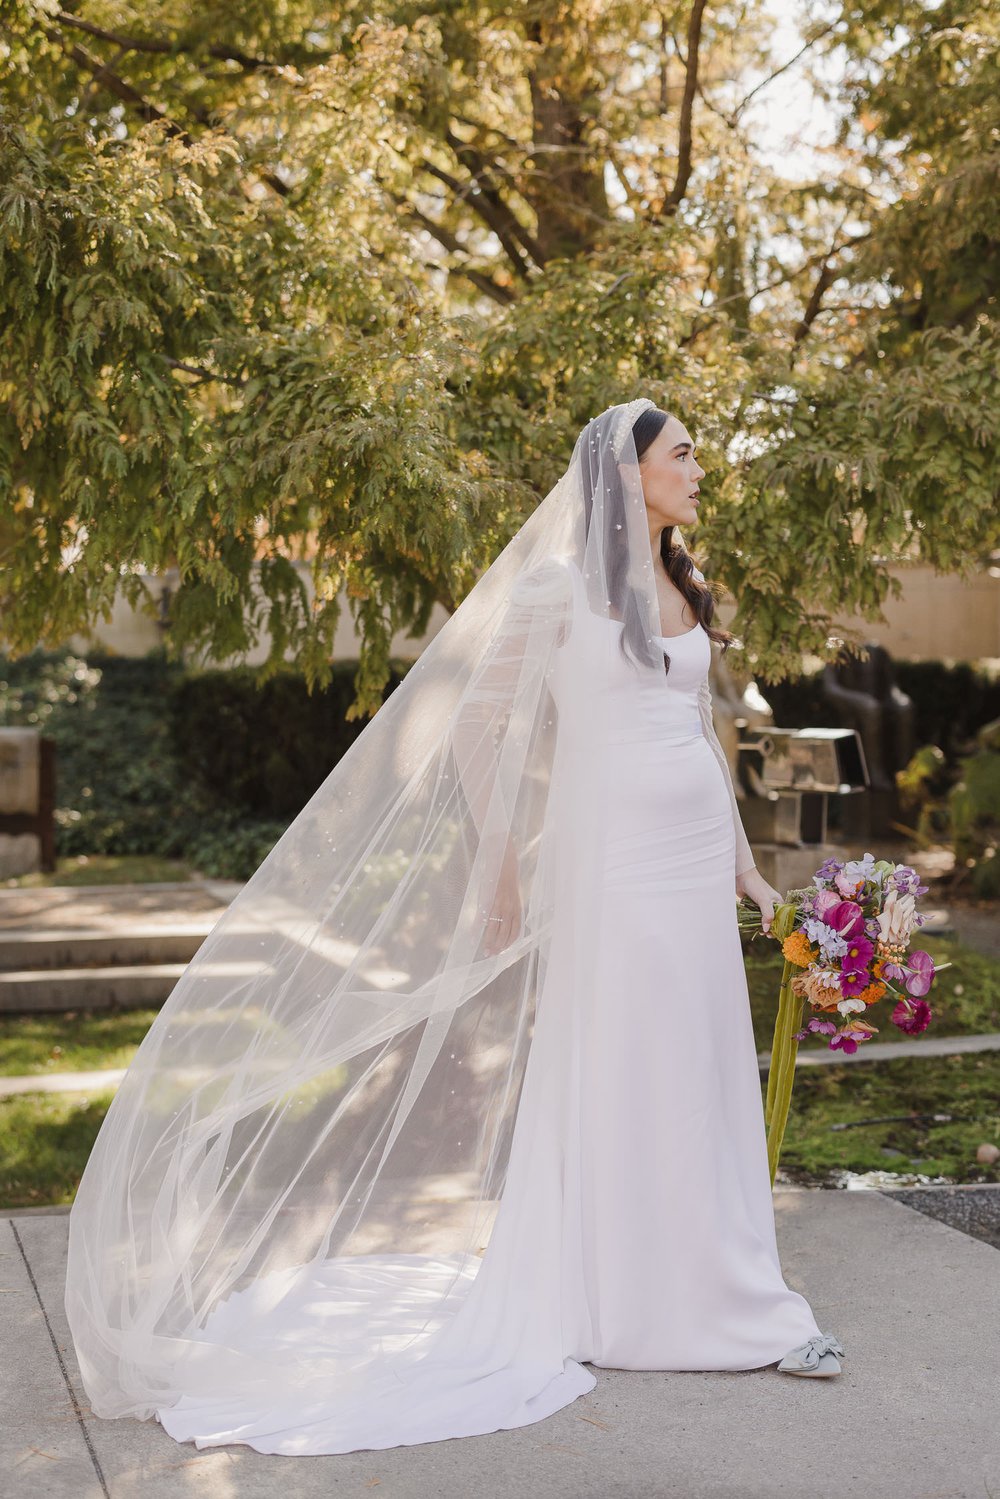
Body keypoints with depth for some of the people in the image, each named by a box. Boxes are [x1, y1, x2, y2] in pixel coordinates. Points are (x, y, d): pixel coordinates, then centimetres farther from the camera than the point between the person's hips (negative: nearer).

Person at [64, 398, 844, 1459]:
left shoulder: (684, 589, 13)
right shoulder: (559, 586, -7)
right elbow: (476, 724, -5)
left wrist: (744, 863, 18)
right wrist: (500, 869, -6)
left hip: (695, 857, 7)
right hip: (612, 861, -6)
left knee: (706, 1077, 10)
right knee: (607, 1079, 1)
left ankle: (726, 1304, 21)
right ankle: (592, 1308, 15)